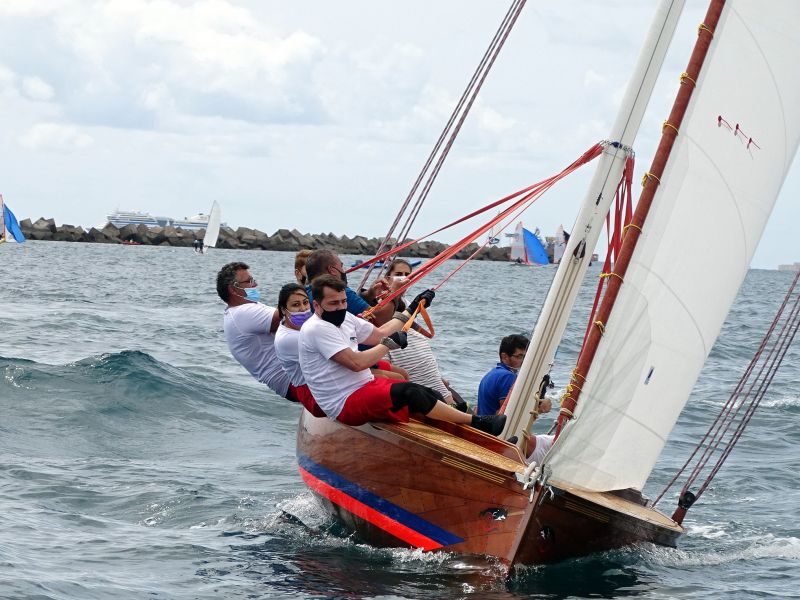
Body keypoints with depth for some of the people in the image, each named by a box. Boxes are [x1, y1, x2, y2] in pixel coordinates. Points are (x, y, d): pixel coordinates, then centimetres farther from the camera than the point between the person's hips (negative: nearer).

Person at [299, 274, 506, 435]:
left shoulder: (344, 318, 13)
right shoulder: (316, 329, -17)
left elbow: (379, 334, 25)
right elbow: (357, 362, -23)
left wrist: (411, 310, 27)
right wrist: (389, 344, -10)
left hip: (365, 386, 10)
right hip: (345, 405, -10)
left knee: (428, 395, -3)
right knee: (409, 393, -23)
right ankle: (474, 422, -15)